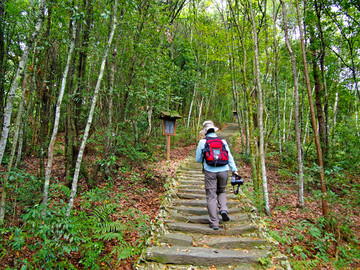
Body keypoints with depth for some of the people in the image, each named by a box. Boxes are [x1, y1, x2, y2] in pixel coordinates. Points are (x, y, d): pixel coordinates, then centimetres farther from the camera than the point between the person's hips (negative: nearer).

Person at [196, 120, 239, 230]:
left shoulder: (202, 142, 2)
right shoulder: (223, 141, 8)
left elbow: (198, 159, 7)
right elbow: (230, 157, 6)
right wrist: (234, 170, 9)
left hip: (210, 172, -2)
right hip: (224, 171, 3)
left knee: (211, 197, 5)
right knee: (221, 191, 25)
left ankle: (214, 223, 5)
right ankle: (223, 209, 2)